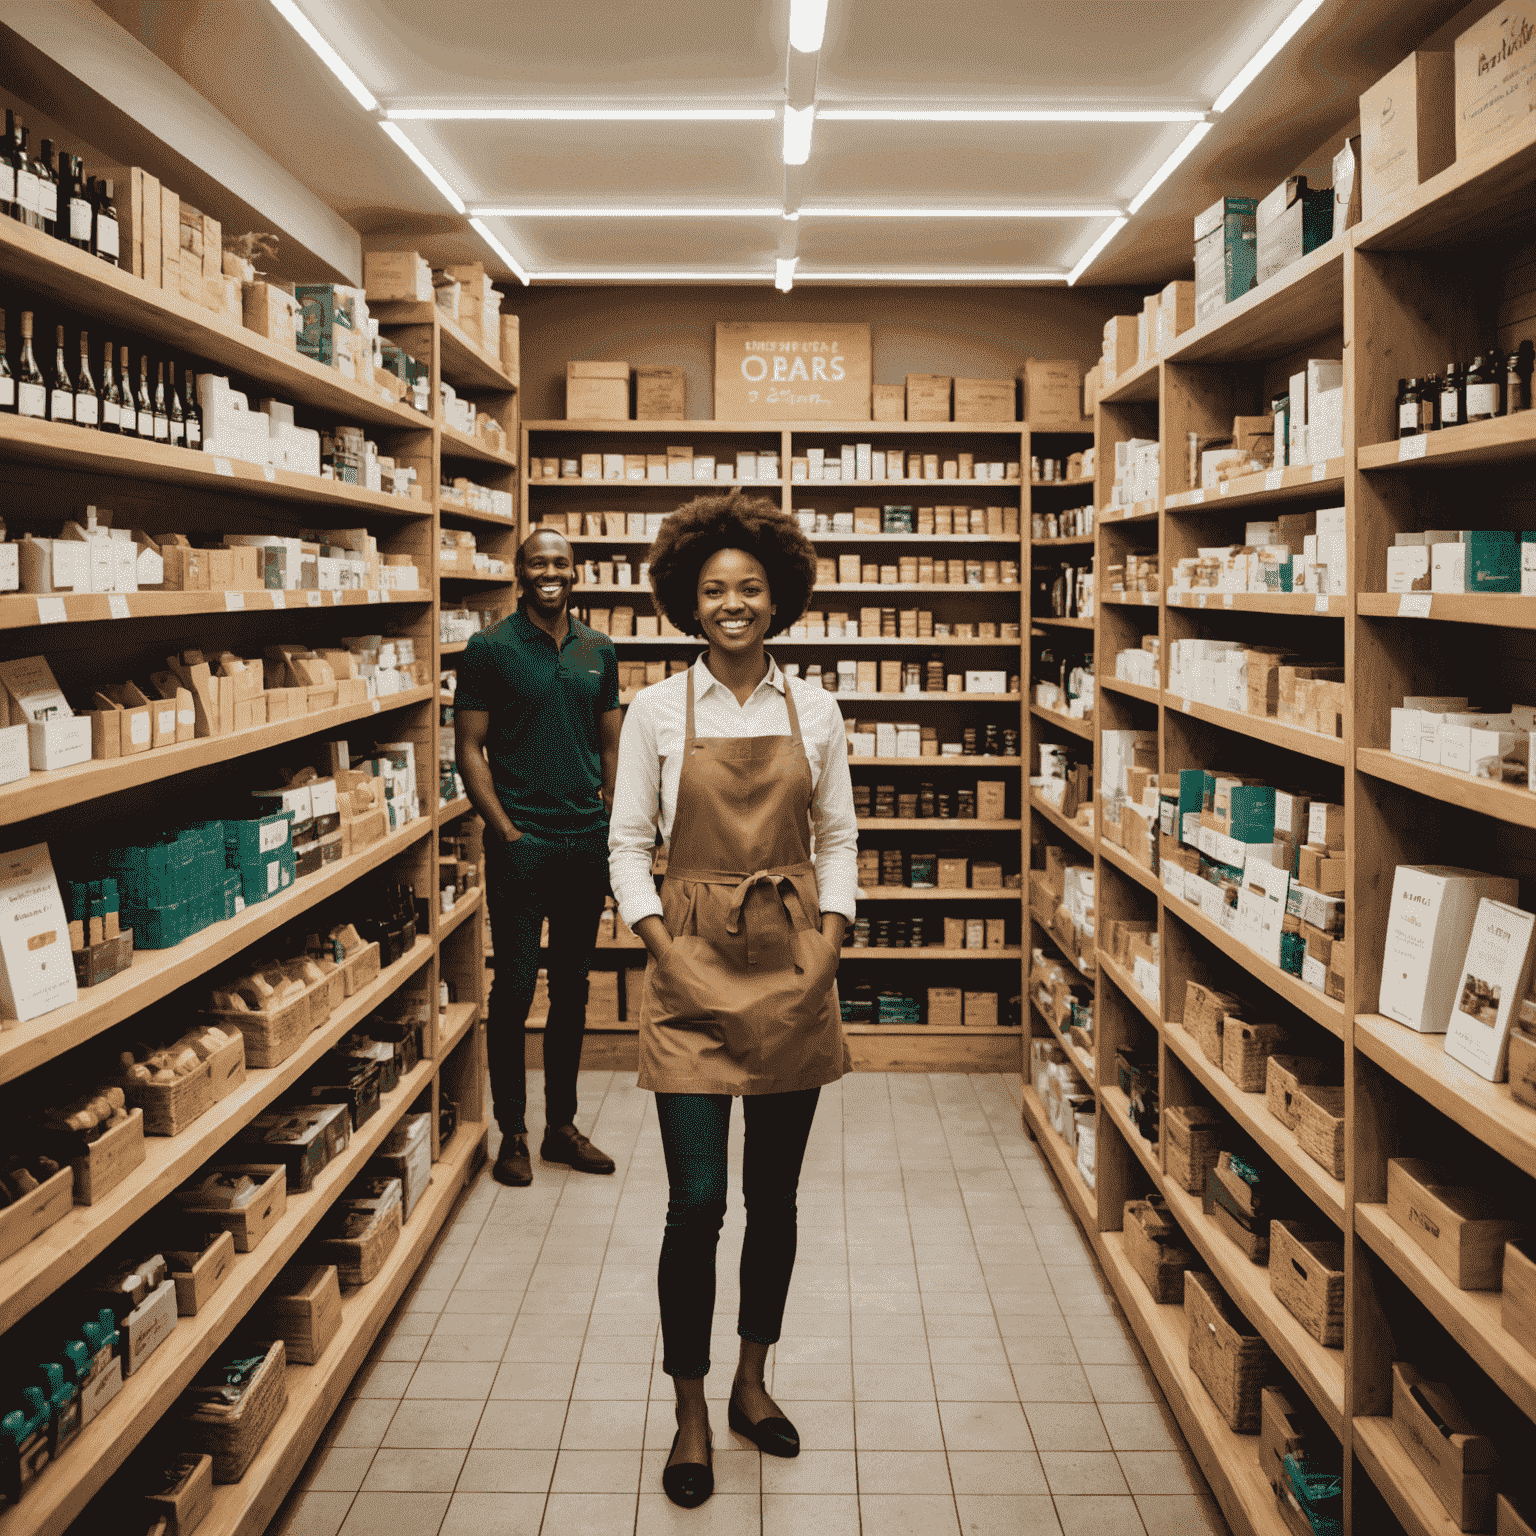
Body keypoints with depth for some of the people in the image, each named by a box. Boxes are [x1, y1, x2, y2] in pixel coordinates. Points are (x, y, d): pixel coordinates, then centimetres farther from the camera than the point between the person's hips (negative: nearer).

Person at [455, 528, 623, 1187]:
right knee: (515, 989, 0)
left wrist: (612, 821, 6)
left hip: (587, 842, 5)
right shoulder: (491, 648, -3)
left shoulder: (598, 650, 10)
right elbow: (470, 748, -5)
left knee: (572, 988, 12)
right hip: (522, 842, -4)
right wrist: (506, 830, -12)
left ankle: (562, 1125, 24)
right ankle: (512, 1134, 13)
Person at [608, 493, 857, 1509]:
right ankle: (691, 1417, 15)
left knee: (775, 1196, 12)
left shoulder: (813, 710, 5)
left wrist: (827, 947, -3)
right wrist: (668, 953, -10)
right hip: (694, 969, -2)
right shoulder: (658, 710, 0)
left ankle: (754, 1381, 31)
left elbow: (840, 838, 9)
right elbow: (629, 845, 1)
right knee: (697, 1203, -2)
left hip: (795, 974, 2)